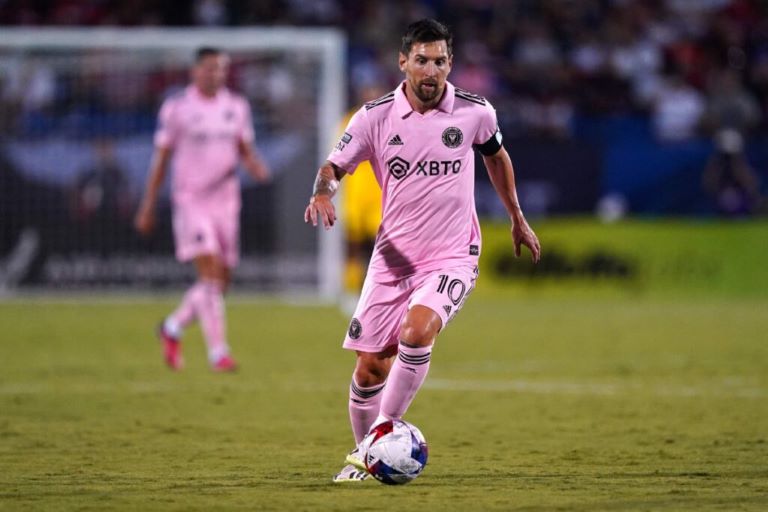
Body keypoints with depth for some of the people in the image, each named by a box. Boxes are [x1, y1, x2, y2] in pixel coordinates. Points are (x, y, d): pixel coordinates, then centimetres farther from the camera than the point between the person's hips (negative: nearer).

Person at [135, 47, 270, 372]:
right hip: (191, 201, -5)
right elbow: (161, 158, 1)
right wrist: (148, 207, 2)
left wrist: (255, 166, -11)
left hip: (226, 199, 5)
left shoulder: (237, 107, 9)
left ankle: (173, 327, 31)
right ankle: (218, 353, -18)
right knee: (210, 273, -17)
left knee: (221, 280, 7)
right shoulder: (177, 108, -3)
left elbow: (246, 151, 14)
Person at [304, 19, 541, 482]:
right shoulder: (376, 117, -5)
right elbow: (335, 166, 2)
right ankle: (363, 456, 23)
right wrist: (323, 192, -22)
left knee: (416, 331, -29)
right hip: (393, 256, 2)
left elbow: (496, 156, 18)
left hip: (452, 257, -2)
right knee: (370, 367, 0)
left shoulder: (475, 113, -3)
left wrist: (518, 219, 26)